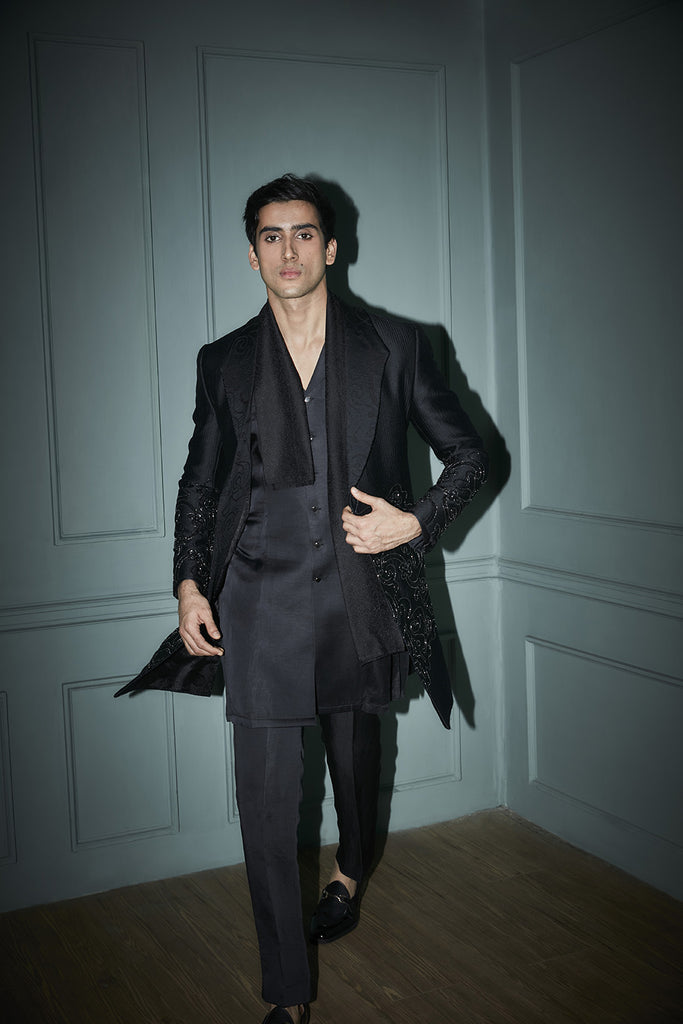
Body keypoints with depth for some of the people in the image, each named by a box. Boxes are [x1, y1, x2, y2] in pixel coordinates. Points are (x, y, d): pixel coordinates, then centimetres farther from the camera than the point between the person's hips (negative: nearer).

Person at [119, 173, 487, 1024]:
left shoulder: (393, 348, 2)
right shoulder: (224, 363, 7)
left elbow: (469, 455, 7)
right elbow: (199, 483, 14)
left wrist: (414, 522, -8)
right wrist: (188, 582, 3)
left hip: (360, 597, 1)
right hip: (262, 607, 0)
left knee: (356, 758, 20)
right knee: (265, 800, -4)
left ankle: (349, 873, 54)